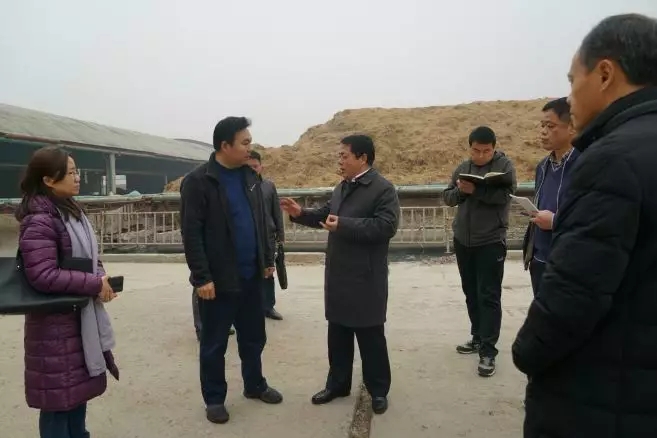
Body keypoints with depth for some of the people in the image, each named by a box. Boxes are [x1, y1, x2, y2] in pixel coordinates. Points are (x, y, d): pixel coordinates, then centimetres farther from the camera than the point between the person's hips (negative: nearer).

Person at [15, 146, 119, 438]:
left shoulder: (71, 211, 9)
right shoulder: (39, 221, -20)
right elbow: (43, 276, -28)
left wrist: (101, 278, -3)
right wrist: (95, 283, -20)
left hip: (81, 316, 9)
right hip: (56, 322, -9)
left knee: (78, 388, 21)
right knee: (60, 396, 5)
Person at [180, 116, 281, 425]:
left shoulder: (250, 176, 8)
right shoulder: (198, 181, -12)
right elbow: (191, 233, -15)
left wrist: (267, 259, 12)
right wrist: (202, 277, -17)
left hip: (250, 275, 6)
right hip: (219, 280, -6)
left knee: (253, 337, 18)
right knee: (214, 344, 9)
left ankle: (255, 385, 37)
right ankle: (214, 399, 26)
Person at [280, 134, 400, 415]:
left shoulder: (383, 189, -13)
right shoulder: (341, 188, 14)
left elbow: (386, 226, -24)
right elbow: (325, 215, 21)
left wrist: (343, 225, -25)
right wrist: (300, 213, 4)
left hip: (366, 278, -8)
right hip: (338, 275, 8)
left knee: (370, 336, 6)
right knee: (337, 333, 17)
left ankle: (378, 390, 22)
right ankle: (337, 383, 33)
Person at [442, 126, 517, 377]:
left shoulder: (504, 165, -4)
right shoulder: (463, 168, 9)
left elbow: (506, 195, -18)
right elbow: (447, 197, 6)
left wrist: (476, 190, -28)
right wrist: (460, 190, -14)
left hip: (491, 242, -5)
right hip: (462, 241, 5)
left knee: (489, 297, -3)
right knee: (471, 294, 14)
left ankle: (488, 350, 3)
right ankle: (478, 337, 29)